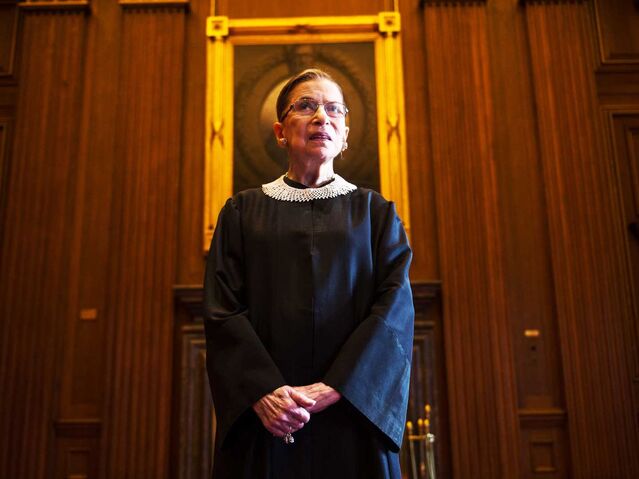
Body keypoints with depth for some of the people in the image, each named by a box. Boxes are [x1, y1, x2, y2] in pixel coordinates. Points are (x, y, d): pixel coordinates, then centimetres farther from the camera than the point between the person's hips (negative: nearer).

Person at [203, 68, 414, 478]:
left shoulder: (376, 213, 8)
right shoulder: (243, 211, 8)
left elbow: (395, 306, -4)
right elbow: (222, 309, -1)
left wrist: (334, 388, -15)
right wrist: (262, 392, -16)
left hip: (353, 416, 1)